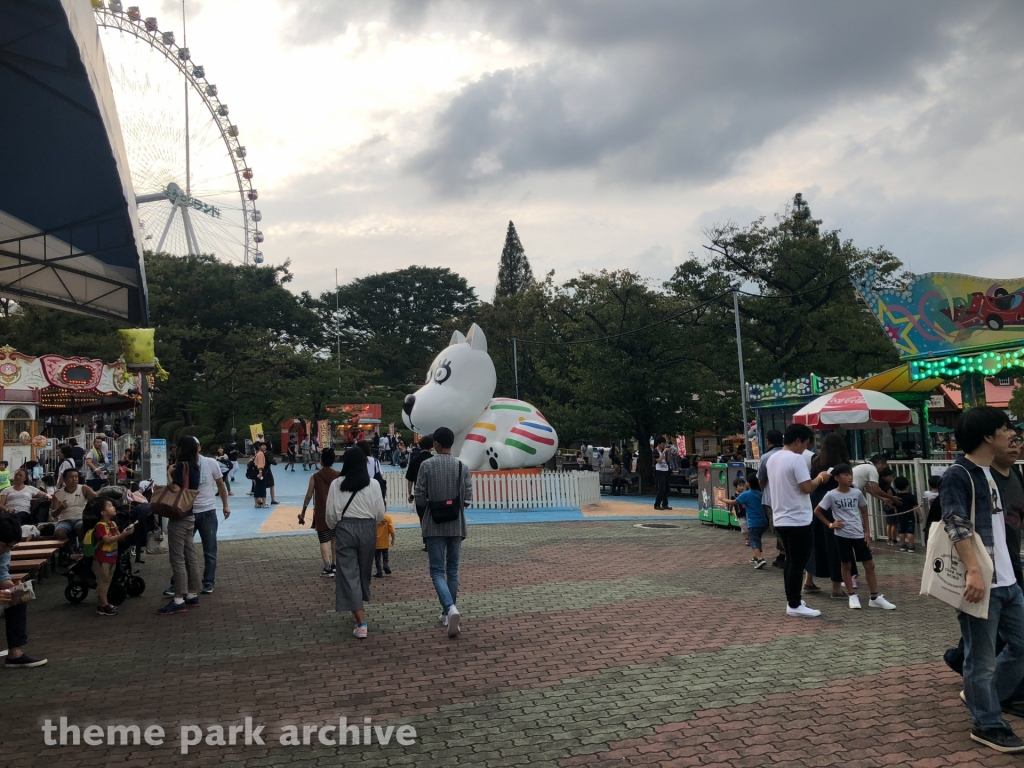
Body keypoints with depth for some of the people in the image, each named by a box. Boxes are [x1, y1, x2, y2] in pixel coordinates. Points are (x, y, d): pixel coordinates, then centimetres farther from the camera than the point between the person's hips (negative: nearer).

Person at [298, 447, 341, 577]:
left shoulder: (315, 476, -9)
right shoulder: (339, 475, -4)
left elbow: (308, 496, -7)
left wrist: (303, 513, 1)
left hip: (321, 512, -3)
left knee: (324, 540, 0)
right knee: (334, 538, 18)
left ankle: (328, 569, -6)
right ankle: (333, 565, 25)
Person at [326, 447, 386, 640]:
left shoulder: (337, 484, -5)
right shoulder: (373, 485, -3)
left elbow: (331, 514, -3)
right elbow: (380, 513, 0)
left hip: (344, 529, -2)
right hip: (367, 529, 2)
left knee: (348, 574, -1)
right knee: (364, 571, 20)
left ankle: (361, 623, -8)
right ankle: (359, 609, 39)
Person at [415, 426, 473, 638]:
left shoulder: (427, 466, -8)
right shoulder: (462, 466, -3)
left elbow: (419, 498, -7)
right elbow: (467, 498, -3)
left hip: (435, 525, -2)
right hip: (456, 524, 3)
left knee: (437, 571, 0)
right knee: (452, 570, 14)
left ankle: (450, 609, -21)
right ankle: (449, 612, 22)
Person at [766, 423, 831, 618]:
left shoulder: (773, 458, 11)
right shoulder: (797, 459, -17)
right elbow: (807, 487, -20)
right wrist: (820, 478, -2)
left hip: (781, 518, 9)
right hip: (797, 519, -9)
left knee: (791, 560, 16)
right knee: (798, 562, -1)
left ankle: (792, 601, 22)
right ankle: (794, 605, 4)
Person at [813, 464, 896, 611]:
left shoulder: (857, 493, 0)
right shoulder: (831, 495, -10)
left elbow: (864, 512, 12)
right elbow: (817, 511, -1)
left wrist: (867, 531, 7)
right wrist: (830, 524, -6)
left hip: (859, 534, 3)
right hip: (842, 535, -3)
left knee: (869, 565, 4)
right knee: (846, 565, 6)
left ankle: (875, 597, 12)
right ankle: (852, 596, 17)